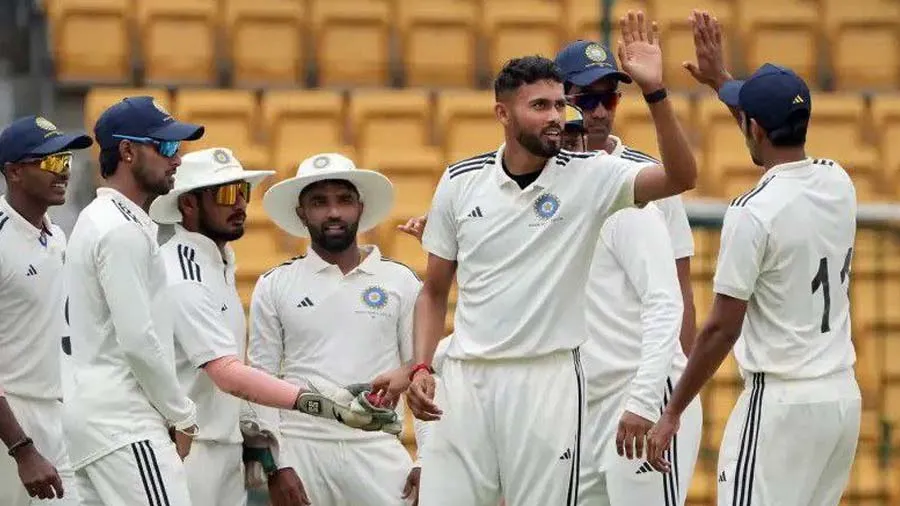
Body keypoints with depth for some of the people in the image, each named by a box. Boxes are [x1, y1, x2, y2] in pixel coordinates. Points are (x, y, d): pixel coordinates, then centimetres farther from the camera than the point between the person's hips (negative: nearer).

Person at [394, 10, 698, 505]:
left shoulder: (588, 177, -3)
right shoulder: (461, 182, 5)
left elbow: (680, 177, -18)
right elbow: (434, 291, 13)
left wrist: (654, 90, -27)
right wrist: (420, 367, 0)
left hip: (548, 377, -2)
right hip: (466, 376, 3)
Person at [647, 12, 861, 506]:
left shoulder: (753, 212, -15)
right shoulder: (839, 183, 6)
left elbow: (722, 328, -13)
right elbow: (780, 133, 31)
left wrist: (672, 413, -6)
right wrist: (721, 79, 37)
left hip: (782, 404, -8)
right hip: (844, 396, 8)